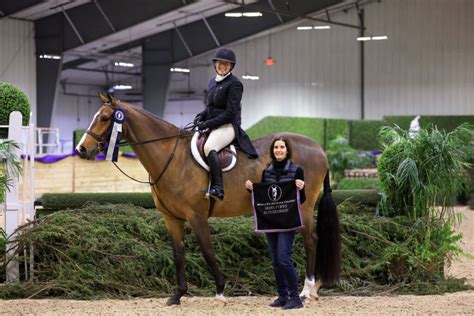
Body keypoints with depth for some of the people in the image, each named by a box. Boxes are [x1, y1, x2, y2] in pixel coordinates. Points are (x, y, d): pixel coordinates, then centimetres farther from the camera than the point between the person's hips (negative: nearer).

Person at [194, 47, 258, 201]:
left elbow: (230, 114, -15)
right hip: (212, 127, 9)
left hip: (228, 126, -9)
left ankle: (218, 189, -42)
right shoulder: (213, 82, 16)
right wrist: (201, 116, 4)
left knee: (209, 147, -35)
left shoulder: (234, 84, -9)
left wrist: (207, 124, -17)